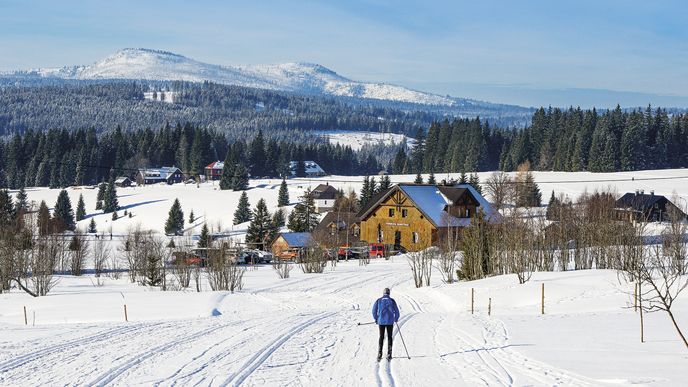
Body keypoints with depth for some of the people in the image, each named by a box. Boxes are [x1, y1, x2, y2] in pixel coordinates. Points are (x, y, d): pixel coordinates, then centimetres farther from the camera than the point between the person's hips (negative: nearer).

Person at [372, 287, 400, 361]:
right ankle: (389, 355, 4)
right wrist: (396, 319, 16)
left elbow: (374, 310, -1)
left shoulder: (379, 300, 0)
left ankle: (379, 354, 0)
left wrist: (376, 319, 13)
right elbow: (396, 311, -2)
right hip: (390, 322, -1)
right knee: (389, 337, 8)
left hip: (381, 321, 1)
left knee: (381, 337, 9)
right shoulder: (392, 301, -3)